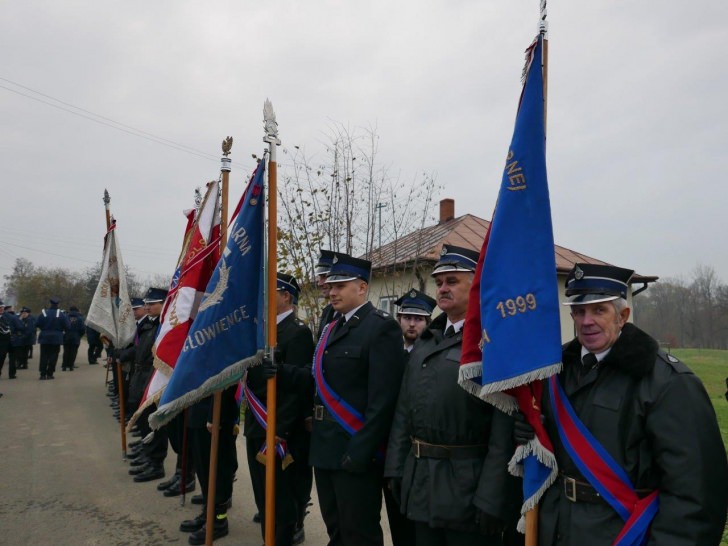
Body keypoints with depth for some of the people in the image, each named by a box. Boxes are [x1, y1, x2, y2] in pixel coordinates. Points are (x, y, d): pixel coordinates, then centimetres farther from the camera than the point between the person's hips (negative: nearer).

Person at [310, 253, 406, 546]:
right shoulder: (331, 329, 13)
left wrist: (361, 451, -21)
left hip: (355, 451, -8)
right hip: (325, 449, 8)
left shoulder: (382, 327, -13)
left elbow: (383, 398, -19)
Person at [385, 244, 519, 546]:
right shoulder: (425, 341, 10)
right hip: (421, 486, 7)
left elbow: (505, 429, -19)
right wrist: (396, 469, 9)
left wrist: (491, 499, -20)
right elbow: (404, 410, 12)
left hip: (468, 490, -7)